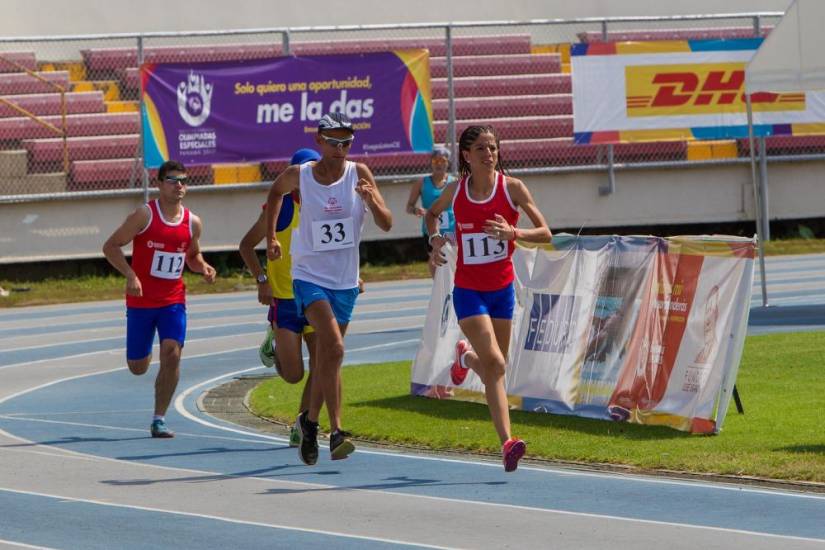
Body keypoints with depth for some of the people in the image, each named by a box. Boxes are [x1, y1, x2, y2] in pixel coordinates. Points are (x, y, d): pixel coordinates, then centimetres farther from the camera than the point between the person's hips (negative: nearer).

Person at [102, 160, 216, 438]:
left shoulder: (192, 222, 2)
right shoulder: (144, 215, -10)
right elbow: (111, 246, -8)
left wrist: (203, 267, -3)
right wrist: (130, 275, -22)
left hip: (173, 301, 2)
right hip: (141, 301, -2)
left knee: (172, 353, -18)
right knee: (138, 368, 6)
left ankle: (159, 420, -10)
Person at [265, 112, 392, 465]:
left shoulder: (359, 174, -6)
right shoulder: (299, 176, -7)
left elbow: (386, 225, -9)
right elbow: (276, 192, 17)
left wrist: (372, 201, -29)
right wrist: (270, 237, 13)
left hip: (345, 281, 3)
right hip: (310, 276, -3)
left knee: (326, 359, 13)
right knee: (333, 348, -23)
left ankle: (310, 421, 35)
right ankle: (336, 433, -22)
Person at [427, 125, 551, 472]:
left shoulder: (512, 188, -7)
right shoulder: (456, 191, -3)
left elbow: (545, 233, -7)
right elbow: (432, 213, 19)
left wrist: (513, 232, -26)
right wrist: (434, 239, -1)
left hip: (502, 289, 2)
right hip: (468, 290, -2)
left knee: (494, 368, 11)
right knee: (495, 365, -18)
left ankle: (466, 358, 47)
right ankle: (507, 443, -16)